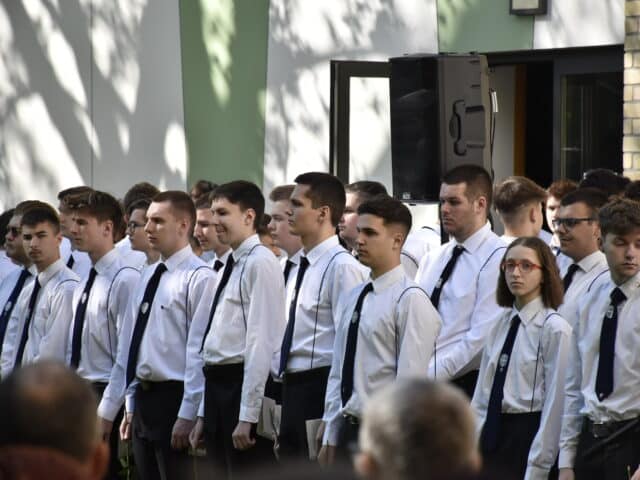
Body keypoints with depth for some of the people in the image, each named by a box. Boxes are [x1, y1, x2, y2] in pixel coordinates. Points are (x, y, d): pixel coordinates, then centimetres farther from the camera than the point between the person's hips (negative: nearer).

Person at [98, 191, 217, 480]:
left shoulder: (199, 278, -12)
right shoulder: (149, 277, 13)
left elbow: (199, 351, -15)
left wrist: (187, 415, -18)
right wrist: (131, 406, 15)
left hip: (173, 398, -8)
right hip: (144, 398, 8)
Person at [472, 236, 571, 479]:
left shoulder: (555, 329, -9)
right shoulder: (501, 326, 12)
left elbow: (554, 404, -12)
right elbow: (483, 394, 12)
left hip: (529, 435, -6)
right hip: (493, 435, 6)